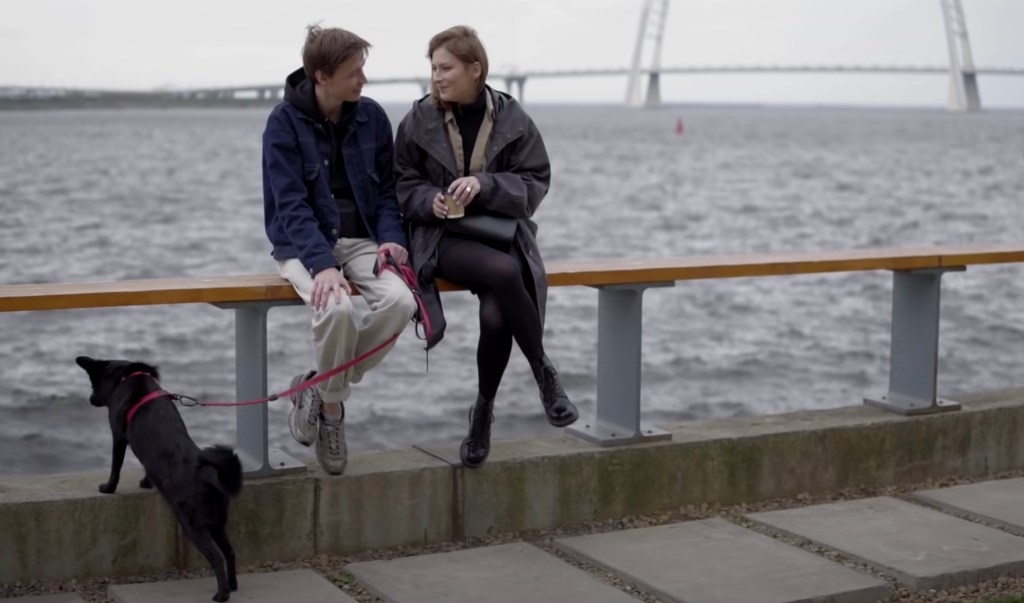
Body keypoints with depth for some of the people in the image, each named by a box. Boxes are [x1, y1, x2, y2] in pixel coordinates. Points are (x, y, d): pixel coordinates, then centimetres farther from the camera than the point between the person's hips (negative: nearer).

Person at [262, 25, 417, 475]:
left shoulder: (371, 117, 2)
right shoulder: (285, 121, -10)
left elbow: (387, 189, 8)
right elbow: (291, 203, -17)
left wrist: (391, 237, -12)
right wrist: (322, 264, -31)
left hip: (361, 240, 4)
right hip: (304, 244, -4)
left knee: (401, 300, -26)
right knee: (336, 307, -35)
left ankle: (319, 388, -5)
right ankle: (331, 408, -5)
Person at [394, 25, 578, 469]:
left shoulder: (512, 119, 1)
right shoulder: (419, 120, 1)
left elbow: (536, 182, 0)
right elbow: (403, 185, 7)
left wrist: (485, 185, -17)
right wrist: (430, 199, -15)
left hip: (504, 235, 1)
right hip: (444, 237, -1)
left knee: (496, 316, -29)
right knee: (503, 273, -34)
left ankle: (483, 411, -2)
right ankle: (544, 373, -15)